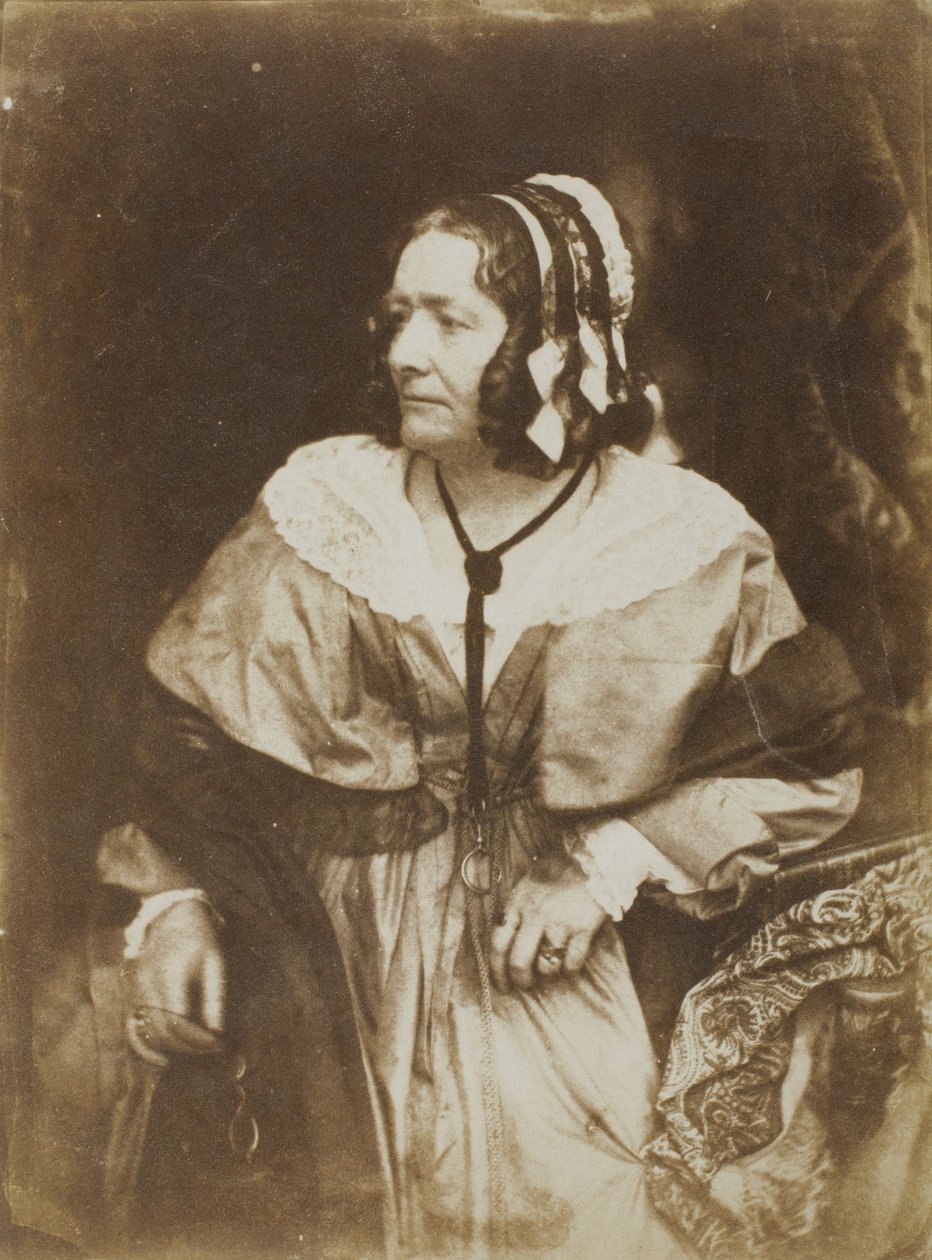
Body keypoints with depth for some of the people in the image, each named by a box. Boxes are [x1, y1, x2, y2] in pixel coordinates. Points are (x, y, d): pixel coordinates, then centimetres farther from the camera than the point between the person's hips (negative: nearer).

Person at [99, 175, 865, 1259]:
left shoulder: (691, 548, -7)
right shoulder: (322, 510, -2)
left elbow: (809, 768, 0)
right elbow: (193, 723, 6)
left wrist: (618, 860, -10)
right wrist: (172, 897, -3)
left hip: (579, 992, 0)